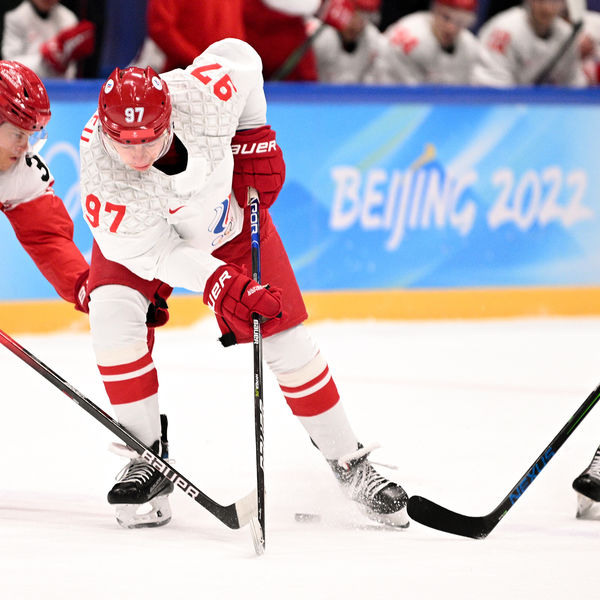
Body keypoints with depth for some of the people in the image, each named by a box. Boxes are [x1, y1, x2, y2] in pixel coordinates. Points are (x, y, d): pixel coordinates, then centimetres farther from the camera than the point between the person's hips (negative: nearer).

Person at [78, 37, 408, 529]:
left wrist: (254, 136, -14)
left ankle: (350, 463, 12)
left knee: (283, 336, -3)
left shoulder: (202, 94, -37)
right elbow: (150, 250, -30)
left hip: (230, 219, 1)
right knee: (113, 312, -26)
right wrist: (216, 284, -40)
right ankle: (149, 458, -11)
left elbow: (238, 57, -14)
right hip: (141, 232, -1)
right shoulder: (102, 175, -38)